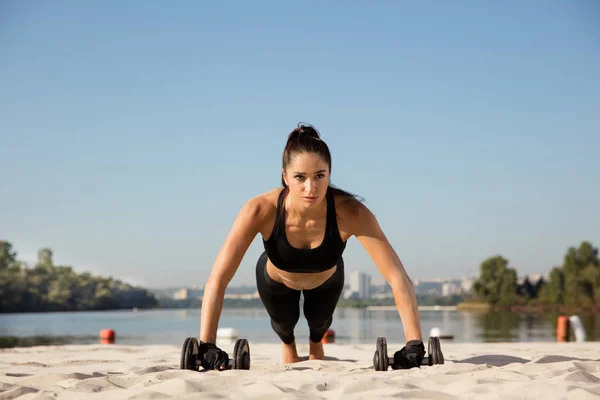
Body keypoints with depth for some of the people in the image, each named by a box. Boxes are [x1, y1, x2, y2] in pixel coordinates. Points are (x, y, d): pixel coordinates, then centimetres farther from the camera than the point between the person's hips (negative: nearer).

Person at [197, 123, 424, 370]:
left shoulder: (350, 212, -43)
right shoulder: (261, 210, -43)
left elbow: (398, 278, -43)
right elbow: (217, 280, -43)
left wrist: (414, 345, -50)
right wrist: (207, 346, -51)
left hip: (326, 281, 1)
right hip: (275, 281, 0)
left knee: (319, 322, 29)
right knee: (284, 323, 27)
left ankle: (315, 343, 67)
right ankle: (287, 343, 66)